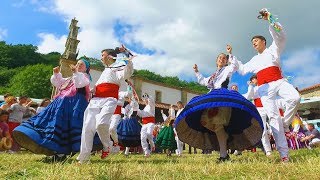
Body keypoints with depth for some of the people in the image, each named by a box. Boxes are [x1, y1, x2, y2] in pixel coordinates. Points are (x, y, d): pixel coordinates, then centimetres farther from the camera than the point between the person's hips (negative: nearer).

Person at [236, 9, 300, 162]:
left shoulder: (273, 50, 18)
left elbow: (280, 36, 1)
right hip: (264, 88, 2)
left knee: (295, 98, -35)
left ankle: (286, 124, -11)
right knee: (273, 117, -12)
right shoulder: (254, 60, 29)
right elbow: (242, 70, 28)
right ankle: (284, 153, -14)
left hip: (279, 82, -2)